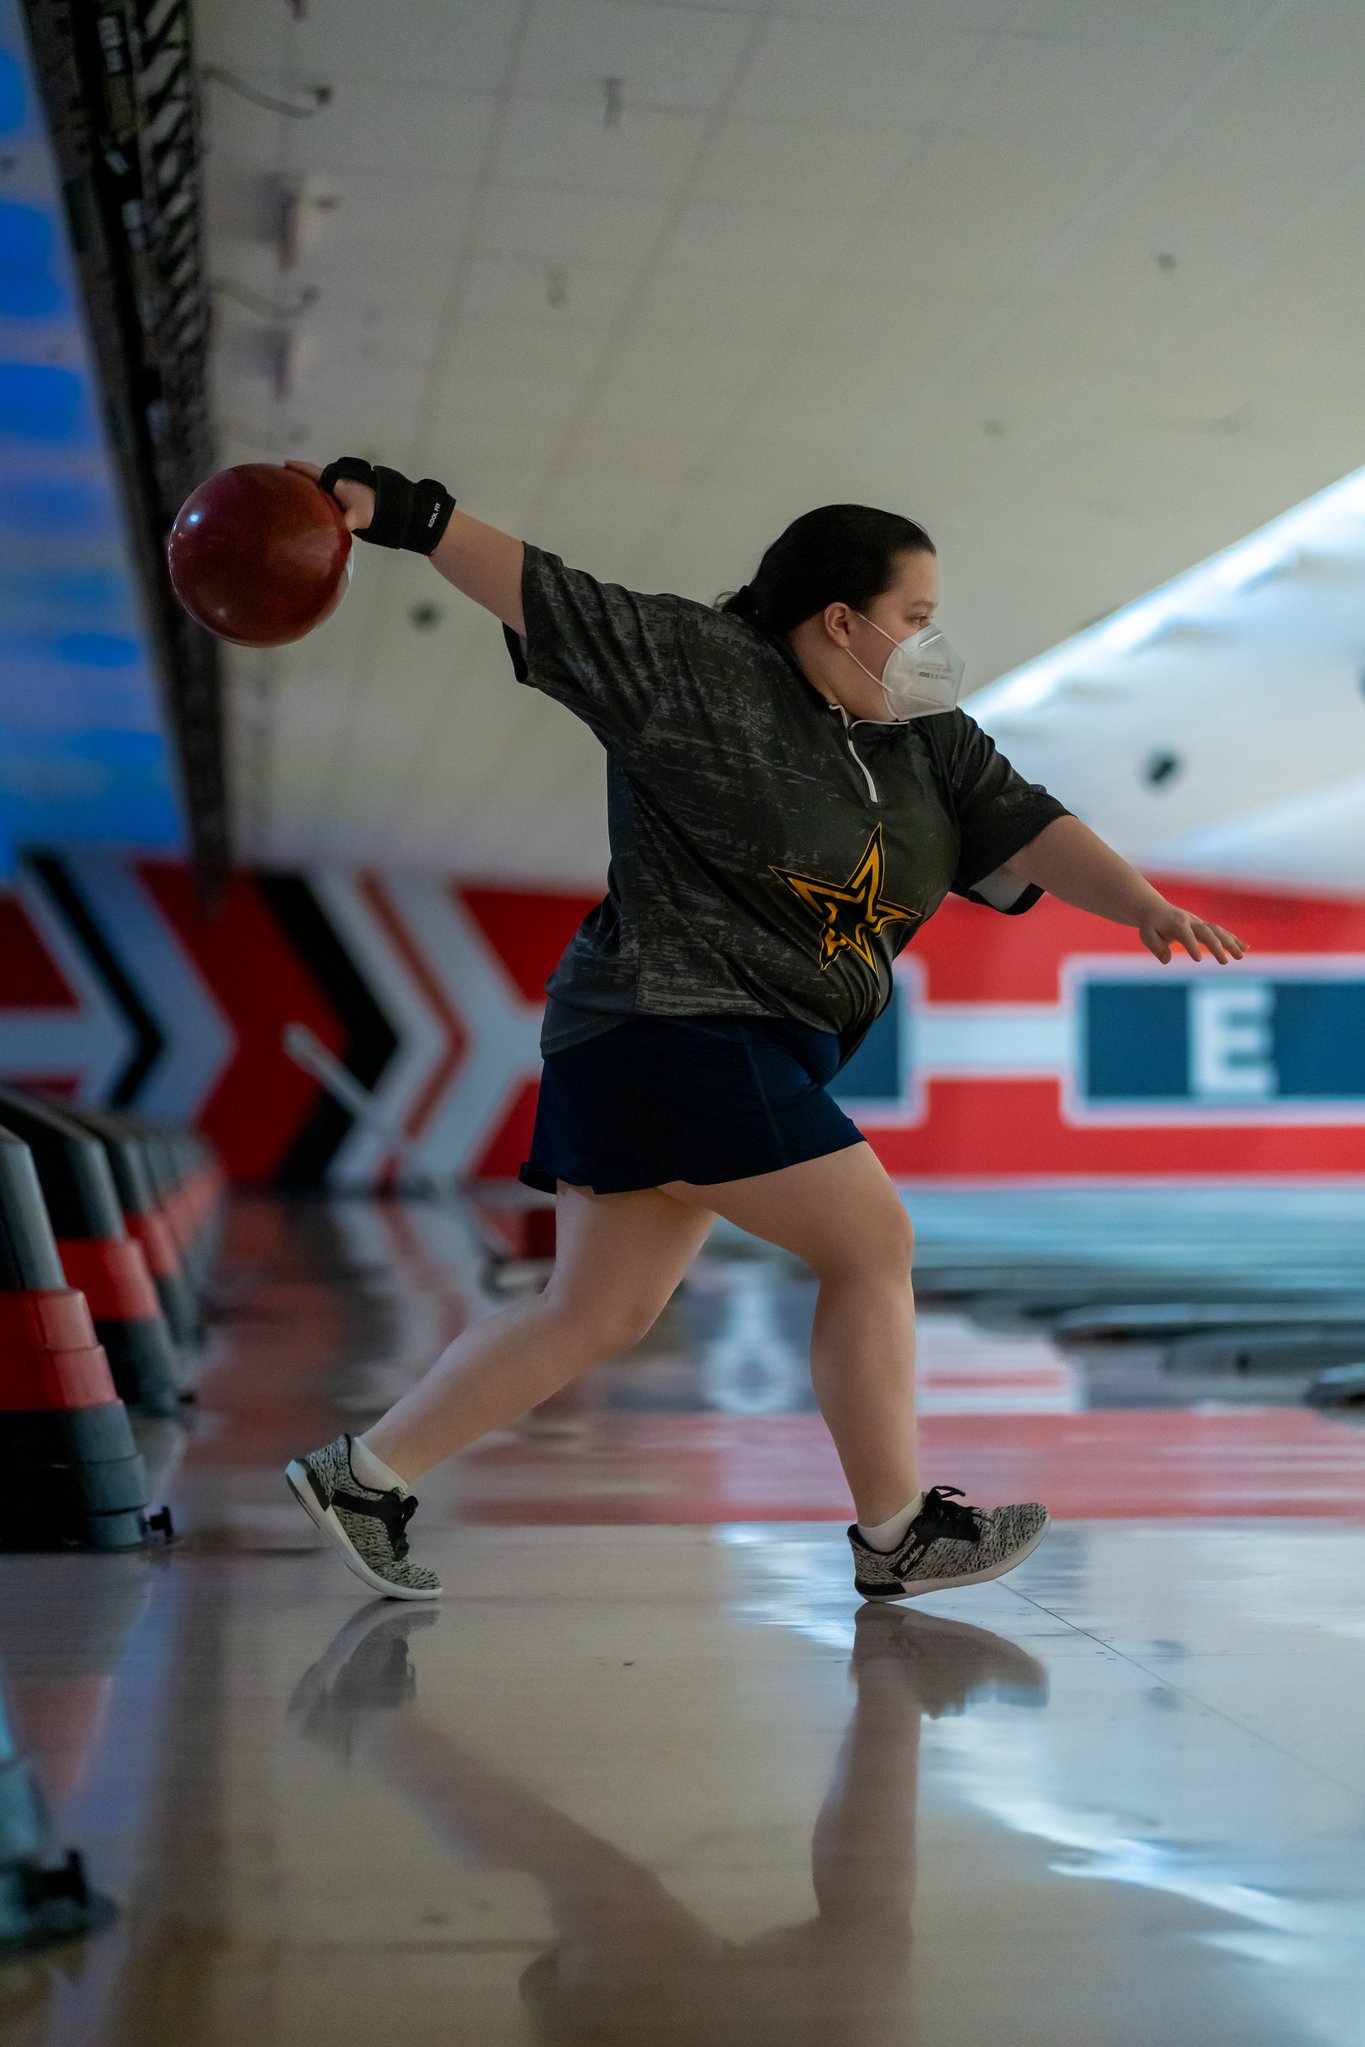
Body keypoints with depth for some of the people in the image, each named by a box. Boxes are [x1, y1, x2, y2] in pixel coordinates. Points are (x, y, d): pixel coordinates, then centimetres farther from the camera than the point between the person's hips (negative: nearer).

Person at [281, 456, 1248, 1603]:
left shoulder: (928, 741, 11)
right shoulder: (698, 668, -8)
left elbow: (1026, 829, 2)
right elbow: (539, 593, -9)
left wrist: (1145, 906, -13)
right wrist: (402, 512, -17)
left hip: (746, 1056, 9)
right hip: (673, 1026, -9)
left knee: (597, 1313, 10)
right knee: (872, 1244, -7)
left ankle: (364, 1475, 18)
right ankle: (897, 1534, 5)